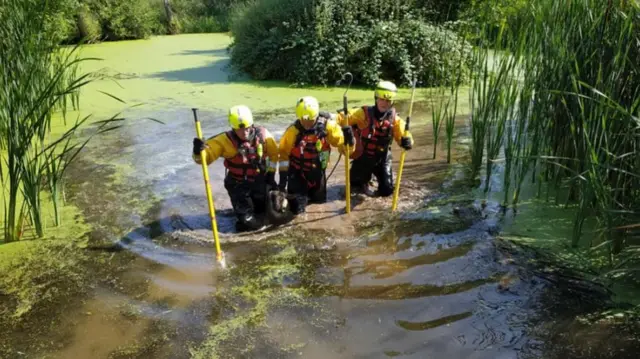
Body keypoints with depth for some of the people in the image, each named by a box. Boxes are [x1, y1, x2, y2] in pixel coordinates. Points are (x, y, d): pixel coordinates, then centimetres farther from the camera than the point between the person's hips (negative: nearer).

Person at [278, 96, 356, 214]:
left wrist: (348, 138, -34)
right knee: (297, 208, -3)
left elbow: (344, 147, -12)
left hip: (318, 171, 3)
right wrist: (283, 174, -10)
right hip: (297, 172, -2)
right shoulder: (293, 130, -22)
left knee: (320, 200, 20)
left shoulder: (328, 126, -19)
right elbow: (284, 152, -9)